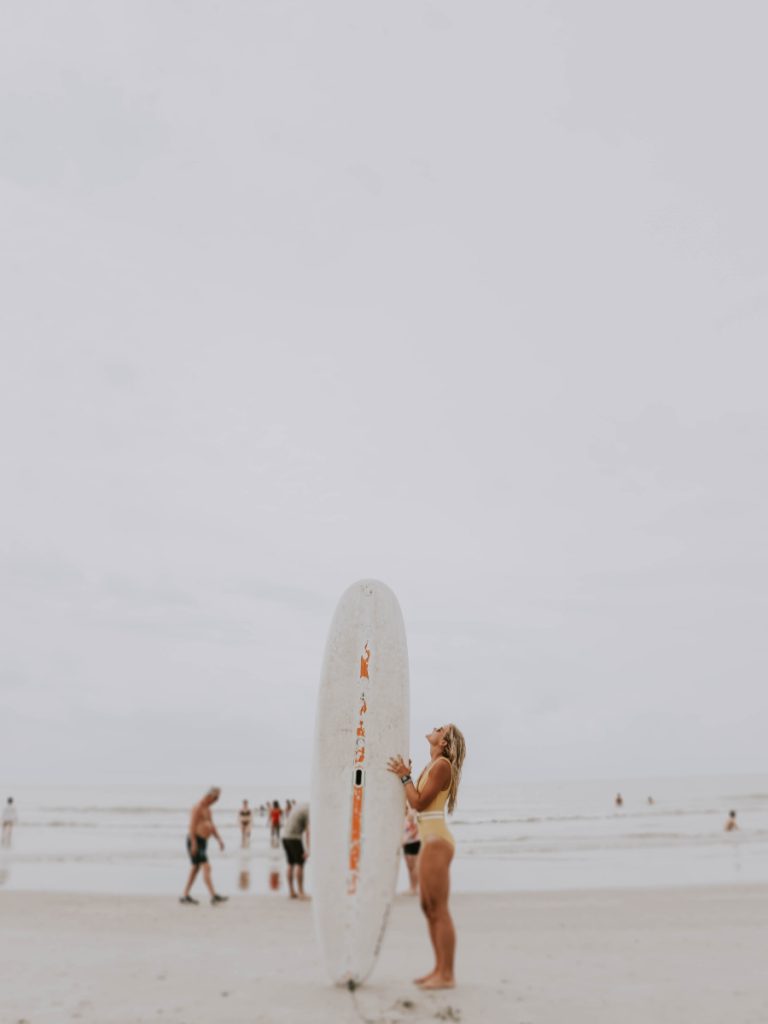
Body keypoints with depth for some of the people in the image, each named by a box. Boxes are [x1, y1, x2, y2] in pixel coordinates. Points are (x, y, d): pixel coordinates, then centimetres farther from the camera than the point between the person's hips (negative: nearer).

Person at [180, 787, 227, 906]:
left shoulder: (207, 809, 16)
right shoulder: (198, 807, -14)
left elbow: (212, 826, 20)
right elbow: (192, 825, -20)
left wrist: (219, 840, 11)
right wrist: (194, 843, -25)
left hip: (203, 842, 10)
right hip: (195, 841, -10)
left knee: (195, 869, 12)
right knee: (206, 867, -16)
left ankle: (185, 896, 19)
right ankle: (214, 896, -22)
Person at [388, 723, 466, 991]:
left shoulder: (442, 764, -12)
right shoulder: (432, 765, 16)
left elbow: (420, 802, -16)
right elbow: (416, 801, 16)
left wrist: (404, 776, -12)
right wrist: (405, 775, 14)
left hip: (437, 841, -10)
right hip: (430, 840, 10)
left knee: (439, 910, -5)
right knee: (429, 908, 14)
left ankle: (447, 975, 1)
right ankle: (439, 969, 21)